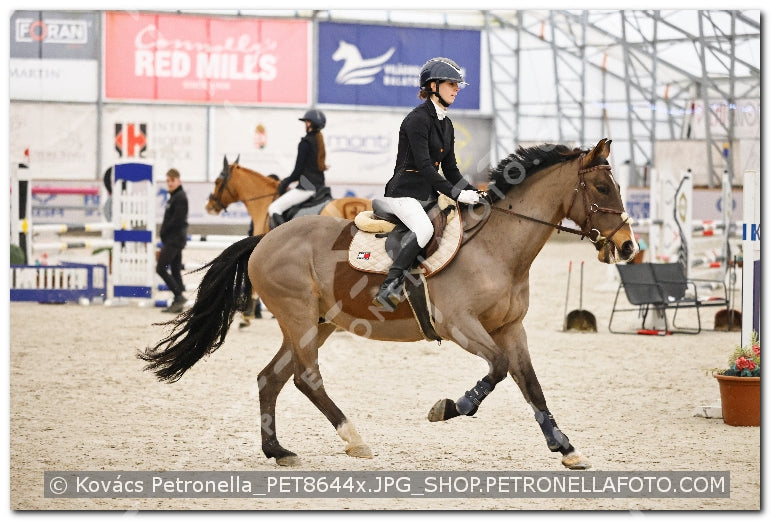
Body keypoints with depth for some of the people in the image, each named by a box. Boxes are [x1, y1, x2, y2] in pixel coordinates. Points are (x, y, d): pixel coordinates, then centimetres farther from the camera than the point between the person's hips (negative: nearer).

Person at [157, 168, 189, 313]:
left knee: (161, 268, -12)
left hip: (174, 239, -10)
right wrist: (164, 233, 8)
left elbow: (177, 219, -20)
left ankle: (179, 296, -14)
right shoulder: (173, 196, 17)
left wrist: (164, 232, -12)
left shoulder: (180, 197, -13)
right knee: (175, 271, 10)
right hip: (172, 239, 10)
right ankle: (178, 302, 11)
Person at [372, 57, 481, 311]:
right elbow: (423, 165, -20)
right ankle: (389, 288, -36)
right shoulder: (418, 119, -12)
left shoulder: (446, 125, 15)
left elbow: (450, 169, 17)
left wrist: (472, 193, 1)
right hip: (404, 192, -9)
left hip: (429, 194, 9)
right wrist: (456, 194, -24)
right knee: (424, 228, -34)